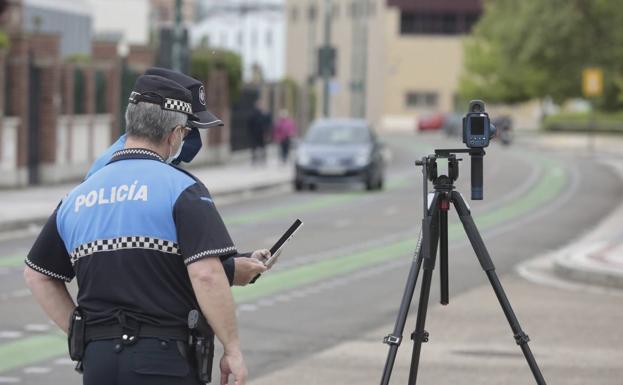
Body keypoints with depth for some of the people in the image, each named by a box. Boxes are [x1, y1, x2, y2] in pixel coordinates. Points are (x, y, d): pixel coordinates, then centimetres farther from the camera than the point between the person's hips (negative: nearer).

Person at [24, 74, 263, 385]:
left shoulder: (77, 198, 14)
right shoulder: (182, 189, -5)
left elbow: (36, 275, 22)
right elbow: (206, 274, -16)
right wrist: (232, 348, -8)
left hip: (97, 359, 6)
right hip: (164, 360, -5)